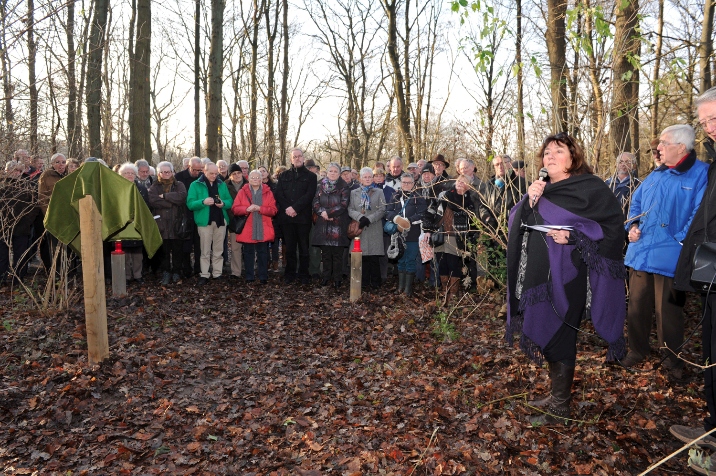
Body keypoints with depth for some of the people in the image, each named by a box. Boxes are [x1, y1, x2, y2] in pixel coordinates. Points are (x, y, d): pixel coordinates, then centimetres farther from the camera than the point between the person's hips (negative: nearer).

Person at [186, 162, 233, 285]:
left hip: (220, 220, 3)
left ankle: (217, 273, 18)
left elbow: (230, 201, 6)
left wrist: (223, 204, -16)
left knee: (218, 250, 10)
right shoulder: (195, 185, 0)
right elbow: (190, 204, -8)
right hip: (204, 221, -3)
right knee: (205, 251, 3)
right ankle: (204, 275, 9)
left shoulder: (222, 185, 10)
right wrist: (203, 202, -24)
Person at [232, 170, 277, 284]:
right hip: (247, 229, 0)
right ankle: (249, 277, 15)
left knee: (263, 253, 2)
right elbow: (235, 209, 0)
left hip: (263, 230, 0)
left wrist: (259, 208, -15)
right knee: (248, 253, 5)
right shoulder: (242, 192, 8)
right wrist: (247, 209, -17)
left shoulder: (268, 192, 7)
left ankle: (263, 277, 10)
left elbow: (273, 210, -2)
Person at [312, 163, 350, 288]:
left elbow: (343, 204, -9)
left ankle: (337, 278, 6)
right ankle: (326, 276, 16)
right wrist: (322, 213, -12)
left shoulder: (344, 187, 2)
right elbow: (315, 202, 5)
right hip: (323, 224, 3)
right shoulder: (320, 186, 12)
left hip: (338, 224, -3)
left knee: (337, 253, -2)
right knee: (325, 252, 6)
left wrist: (328, 212, -13)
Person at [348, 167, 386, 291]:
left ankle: (375, 283, 3)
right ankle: (365, 282, 9)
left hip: (374, 229, -1)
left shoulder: (379, 192, 11)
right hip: (360, 229, 2)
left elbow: (382, 210, 1)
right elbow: (350, 209, 6)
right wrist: (360, 217, -13)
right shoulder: (354, 193, 16)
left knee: (374, 258, -5)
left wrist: (369, 219, -11)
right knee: (363, 257, 0)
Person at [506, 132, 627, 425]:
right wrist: (530, 201, -11)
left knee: (558, 335, -1)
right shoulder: (543, 190, 13)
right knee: (544, 333, 13)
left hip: (566, 274, -7)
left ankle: (560, 407, 14)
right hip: (540, 272, 7)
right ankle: (557, 394, 30)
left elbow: (614, 225, -11)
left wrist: (573, 237, -22)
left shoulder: (590, 188, -6)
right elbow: (520, 225, 6)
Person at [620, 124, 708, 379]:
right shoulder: (657, 175, 14)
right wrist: (632, 226, 6)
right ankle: (638, 349, 33)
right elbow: (636, 201, 22)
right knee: (636, 306, 14)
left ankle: (674, 359, 24)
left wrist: (680, 241, -19)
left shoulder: (701, 174, -7)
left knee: (668, 312, 4)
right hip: (640, 252, 6)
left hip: (669, 257, -6)